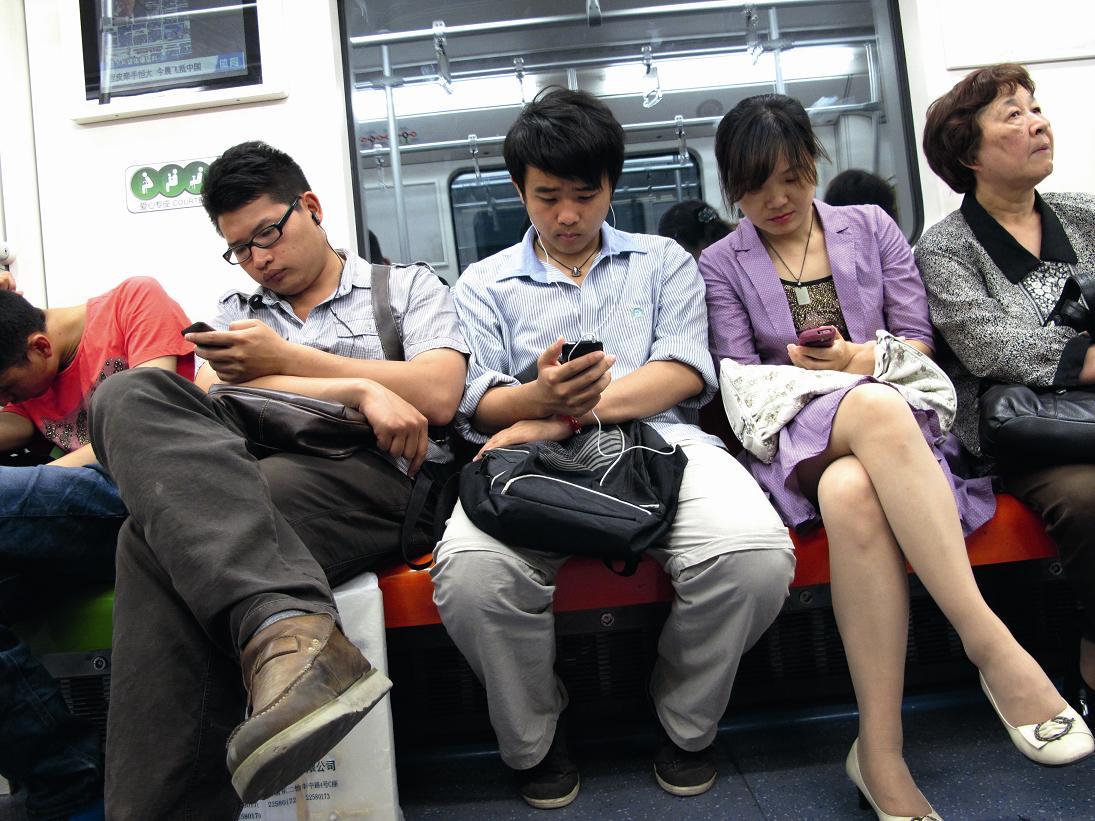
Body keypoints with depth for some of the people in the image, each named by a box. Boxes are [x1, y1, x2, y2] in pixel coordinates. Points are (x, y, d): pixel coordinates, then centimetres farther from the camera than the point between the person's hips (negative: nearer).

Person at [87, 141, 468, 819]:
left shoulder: (409, 287, 20)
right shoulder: (237, 314, 30)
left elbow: (436, 396, 1)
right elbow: (221, 400, 7)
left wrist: (284, 360, 4)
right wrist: (362, 390, -7)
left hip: (376, 479, -4)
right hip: (255, 475, 4)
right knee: (131, 396, -28)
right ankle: (287, 627, -44)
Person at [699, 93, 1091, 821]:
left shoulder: (871, 226, 18)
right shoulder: (721, 267, 15)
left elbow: (919, 338, 11)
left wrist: (863, 360, -9)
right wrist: (806, 373, -13)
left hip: (893, 420, 2)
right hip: (794, 435, -1)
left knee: (852, 495, -38)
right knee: (875, 409, -40)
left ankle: (881, 751, -37)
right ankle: (990, 642, -39)